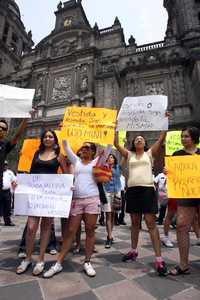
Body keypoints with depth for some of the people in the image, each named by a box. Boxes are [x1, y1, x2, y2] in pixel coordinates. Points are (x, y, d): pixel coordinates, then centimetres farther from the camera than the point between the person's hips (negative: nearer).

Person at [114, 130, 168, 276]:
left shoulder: (150, 153, 10)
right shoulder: (129, 155, 14)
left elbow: (161, 139, 2)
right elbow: (116, 143, 8)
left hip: (147, 189, -3)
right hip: (132, 190, 3)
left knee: (151, 223, -4)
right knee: (134, 222, 15)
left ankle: (159, 259, 4)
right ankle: (134, 251, 30)